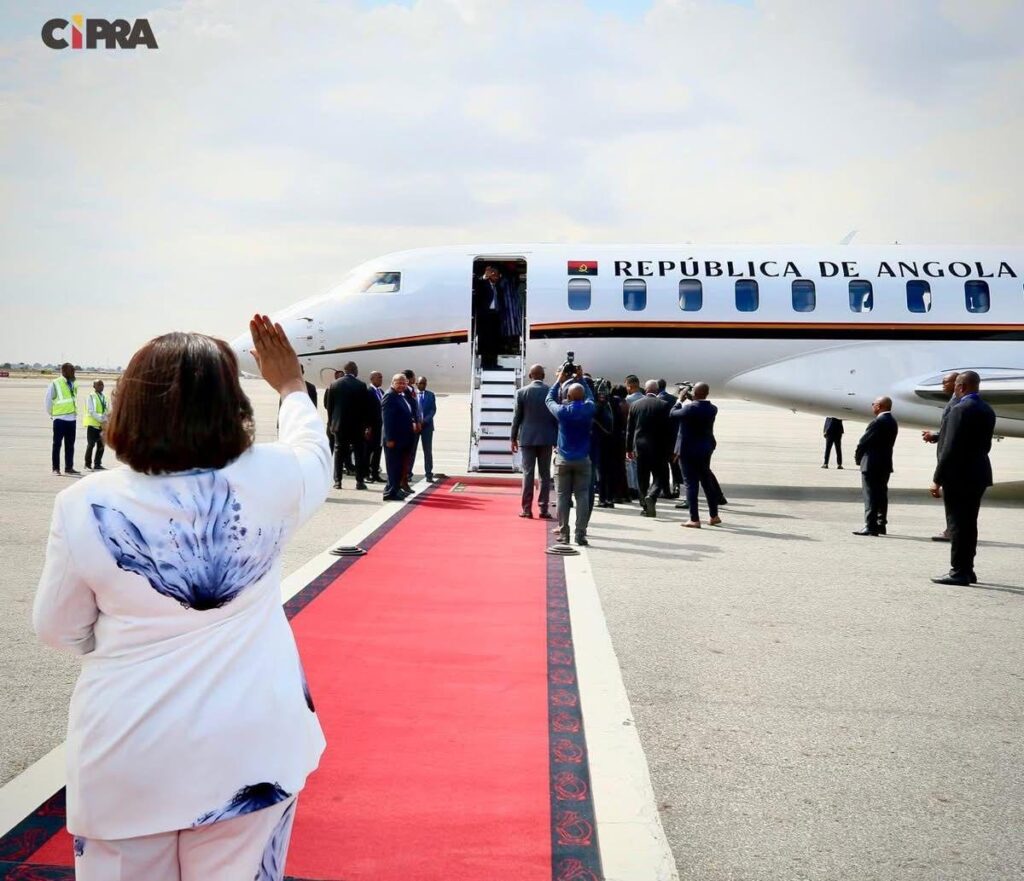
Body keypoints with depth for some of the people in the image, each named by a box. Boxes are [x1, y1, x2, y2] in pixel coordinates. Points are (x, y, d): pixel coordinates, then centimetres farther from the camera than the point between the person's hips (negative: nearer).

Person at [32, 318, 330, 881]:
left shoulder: (85, 507, -13)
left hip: (127, 755, 0)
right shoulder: (268, 481, -13)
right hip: (247, 745, 1)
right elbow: (313, 452, 13)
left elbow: (57, 631, 1)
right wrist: (292, 387, 29)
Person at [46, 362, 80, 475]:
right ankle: (56, 468, 5)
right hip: (60, 419, -6)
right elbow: (48, 400, -2)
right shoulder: (55, 384, -8)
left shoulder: (73, 384, 9)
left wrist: (74, 411, 12)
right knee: (57, 444, 1)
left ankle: (69, 467, 16)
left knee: (70, 445, 10)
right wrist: (52, 414, 3)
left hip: (72, 418, 6)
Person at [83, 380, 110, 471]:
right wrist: (102, 419, -23)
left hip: (102, 425, 6)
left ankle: (97, 464, 14)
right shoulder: (91, 397, -8)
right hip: (93, 424, -6)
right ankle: (88, 465, 5)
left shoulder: (104, 397, 11)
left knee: (101, 445, 6)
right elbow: (92, 412, -16)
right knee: (91, 445, -2)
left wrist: (108, 415, -7)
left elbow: (107, 410, 15)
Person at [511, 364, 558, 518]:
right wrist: (557, 439, 10)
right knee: (545, 474, 5)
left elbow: (517, 417, -1)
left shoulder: (522, 392, -3)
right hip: (546, 438, 1)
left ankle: (527, 509, 2)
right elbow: (557, 417, 2)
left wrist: (513, 438, 7)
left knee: (528, 473, 2)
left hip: (527, 438, -1)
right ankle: (543, 509, 5)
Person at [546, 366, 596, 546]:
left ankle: (564, 534, 4)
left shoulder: (562, 411, -7)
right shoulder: (588, 409, -5)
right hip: (583, 460, 0)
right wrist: (581, 379, 23)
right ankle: (580, 534, -2)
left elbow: (549, 399, 13)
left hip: (563, 459, 0)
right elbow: (590, 396, 18)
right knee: (582, 496, 2)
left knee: (563, 496, 5)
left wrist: (559, 380, 20)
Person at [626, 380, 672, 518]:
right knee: (660, 475, 5)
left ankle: (644, 506, 14)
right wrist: (669, 450, 0)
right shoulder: (664, 405, -6)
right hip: (658, 447, -3)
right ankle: (651, 496, -20)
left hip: (640, 446, 3)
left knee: (642, 478, 11)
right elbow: (667, 429, -6)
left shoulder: (635, 405, 2)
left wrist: (629, 448, 12)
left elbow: (629, 428, 5)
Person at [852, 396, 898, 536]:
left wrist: (858, 457, 1)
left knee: (871, 495, -7)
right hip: (885, 463, 9)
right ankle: (881, 524, 19)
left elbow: (864, 441, -15)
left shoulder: (877, 422, -18)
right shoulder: (892, 421, 11)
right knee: (881, 494, 13)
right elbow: (887, 443, 12)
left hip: (872, 464, -9)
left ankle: (871, 526, -7)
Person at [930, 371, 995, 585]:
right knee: (969, 525, 14)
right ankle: (967, 570, 20)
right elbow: (985, 445, 14)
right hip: (978, 475, 8)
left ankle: (959, 572, 0)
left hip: (958, 475, -8)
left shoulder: (960, 409, -16)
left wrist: (938, 479, -15)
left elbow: (950, 447, -19)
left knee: (957, 524, -3)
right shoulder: (987, 411, 10)